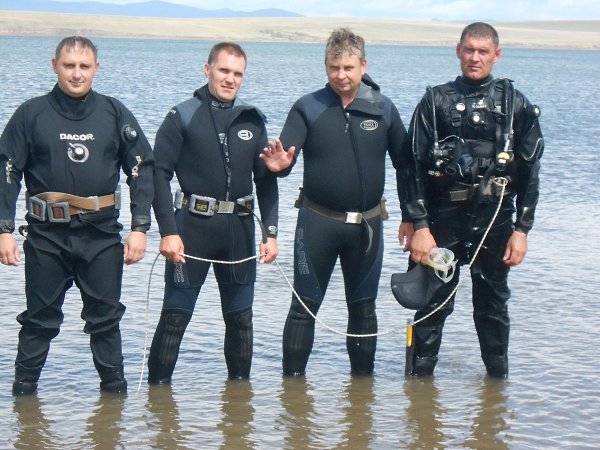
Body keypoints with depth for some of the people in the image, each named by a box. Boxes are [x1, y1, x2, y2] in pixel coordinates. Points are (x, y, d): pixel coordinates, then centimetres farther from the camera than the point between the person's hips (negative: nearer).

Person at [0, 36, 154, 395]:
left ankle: (115, 390, 18)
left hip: (102, 235, 1)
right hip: (46, 235, 0)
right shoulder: (31, 115, 1)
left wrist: (140, 228, -2)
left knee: (106, 318, 8)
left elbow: (142, 170, 5)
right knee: (39, 319, 8)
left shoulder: (115, 114, 4)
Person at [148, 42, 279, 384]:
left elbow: (267, 181, 13)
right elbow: (160, 175, -5)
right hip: (192, 226, -4)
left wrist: (271, 233, 5)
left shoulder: (253, 121, 10)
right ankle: (158, 386, 6)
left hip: (239, 229, 4)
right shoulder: (183, 117, -1)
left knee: (241, 315, 10)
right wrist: (168, 231, -14)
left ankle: (240, 382, 23)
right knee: (176, 314, -2)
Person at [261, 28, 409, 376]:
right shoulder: (308, 108, -2)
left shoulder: (383, 109, 2)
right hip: (318, 221, -2)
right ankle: (292, 379, 9)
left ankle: (363, 379, 23)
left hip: (367, 223, 2)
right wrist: (279, 164, -36)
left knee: (363, 306, 12)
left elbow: (404, 164, 6)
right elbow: (284, 154, -12)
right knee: (305, 305, 2)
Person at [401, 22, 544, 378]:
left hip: (495, 220, 1)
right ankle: (419, 379, 12)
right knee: (433, 303, 3)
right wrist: (420, 225, -8)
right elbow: (415, 167, -1)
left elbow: (529, 172, 4)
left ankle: (498, 379, 24)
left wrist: (522, 229, -1)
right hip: (443, 218, -1)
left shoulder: (516, 105, 3)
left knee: (493, 304, 12)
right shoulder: (436, 102, 1)